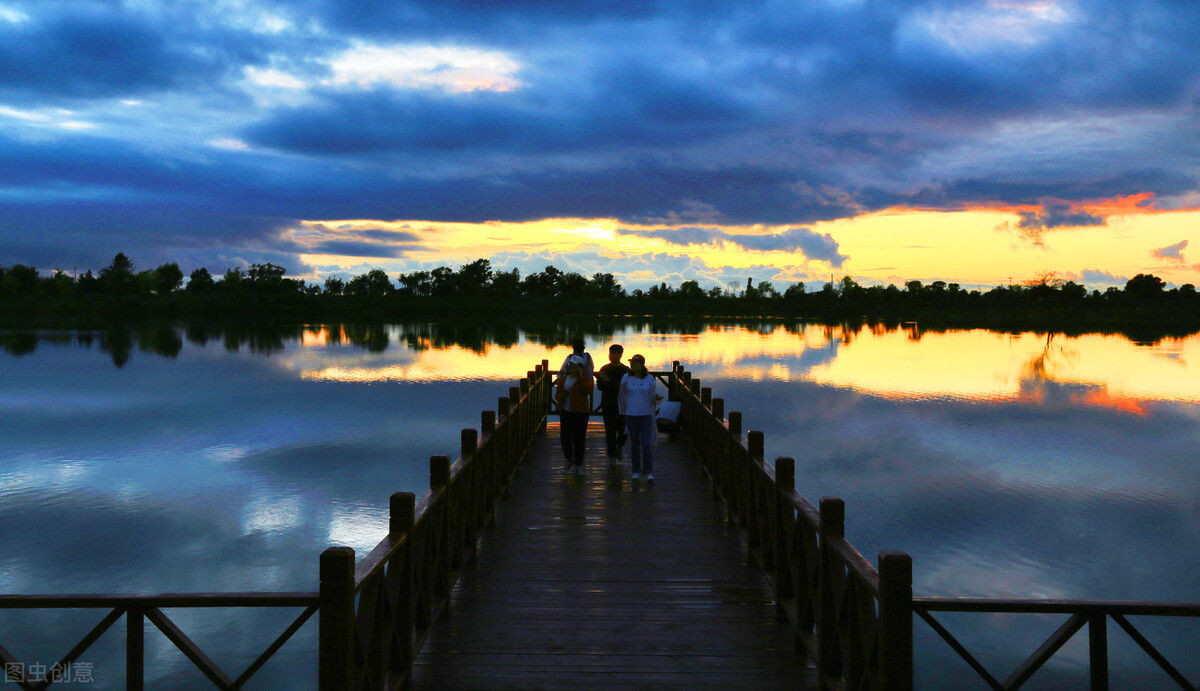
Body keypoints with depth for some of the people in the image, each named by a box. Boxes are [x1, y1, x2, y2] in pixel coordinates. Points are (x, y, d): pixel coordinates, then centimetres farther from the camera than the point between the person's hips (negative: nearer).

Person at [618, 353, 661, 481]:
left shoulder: (649, 379, 0)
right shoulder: (626, 378, 2)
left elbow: (653, 395, 7)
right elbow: (622, 396, 10)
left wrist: (657, 398, -11)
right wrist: (622, 413, 10)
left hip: (646, 414, -1)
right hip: (631, 415, 1)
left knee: (647, 444, -9)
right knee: (634, 443, 7)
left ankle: (649, 472, -9)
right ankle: (636, 470, 19)